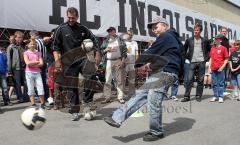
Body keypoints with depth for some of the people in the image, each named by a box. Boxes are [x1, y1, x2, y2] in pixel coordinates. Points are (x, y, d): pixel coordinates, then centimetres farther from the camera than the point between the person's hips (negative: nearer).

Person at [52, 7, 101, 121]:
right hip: (69, 62, 0)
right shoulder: (60, 29, 3)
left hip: (82, 58, 0)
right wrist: (57, 61, -10)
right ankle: (75, 112, 16)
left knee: (91, 73, -29)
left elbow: (94, 41, 15)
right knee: (71, 87, 3)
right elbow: (55, 47, 1)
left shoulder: (83, 29, 8)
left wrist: (97, 54, 5)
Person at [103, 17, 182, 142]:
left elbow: (151, 53, -8)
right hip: (161, 72, 10)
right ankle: (117, 118, 0)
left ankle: (156, 132, 10)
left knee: (154, 101, -7)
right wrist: (150, 66, 8)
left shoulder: (165, 36, -6)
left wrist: (139, 65, 6)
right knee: (140, 94, 2)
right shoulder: (172, 38, 26)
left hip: (165, 73, -10)